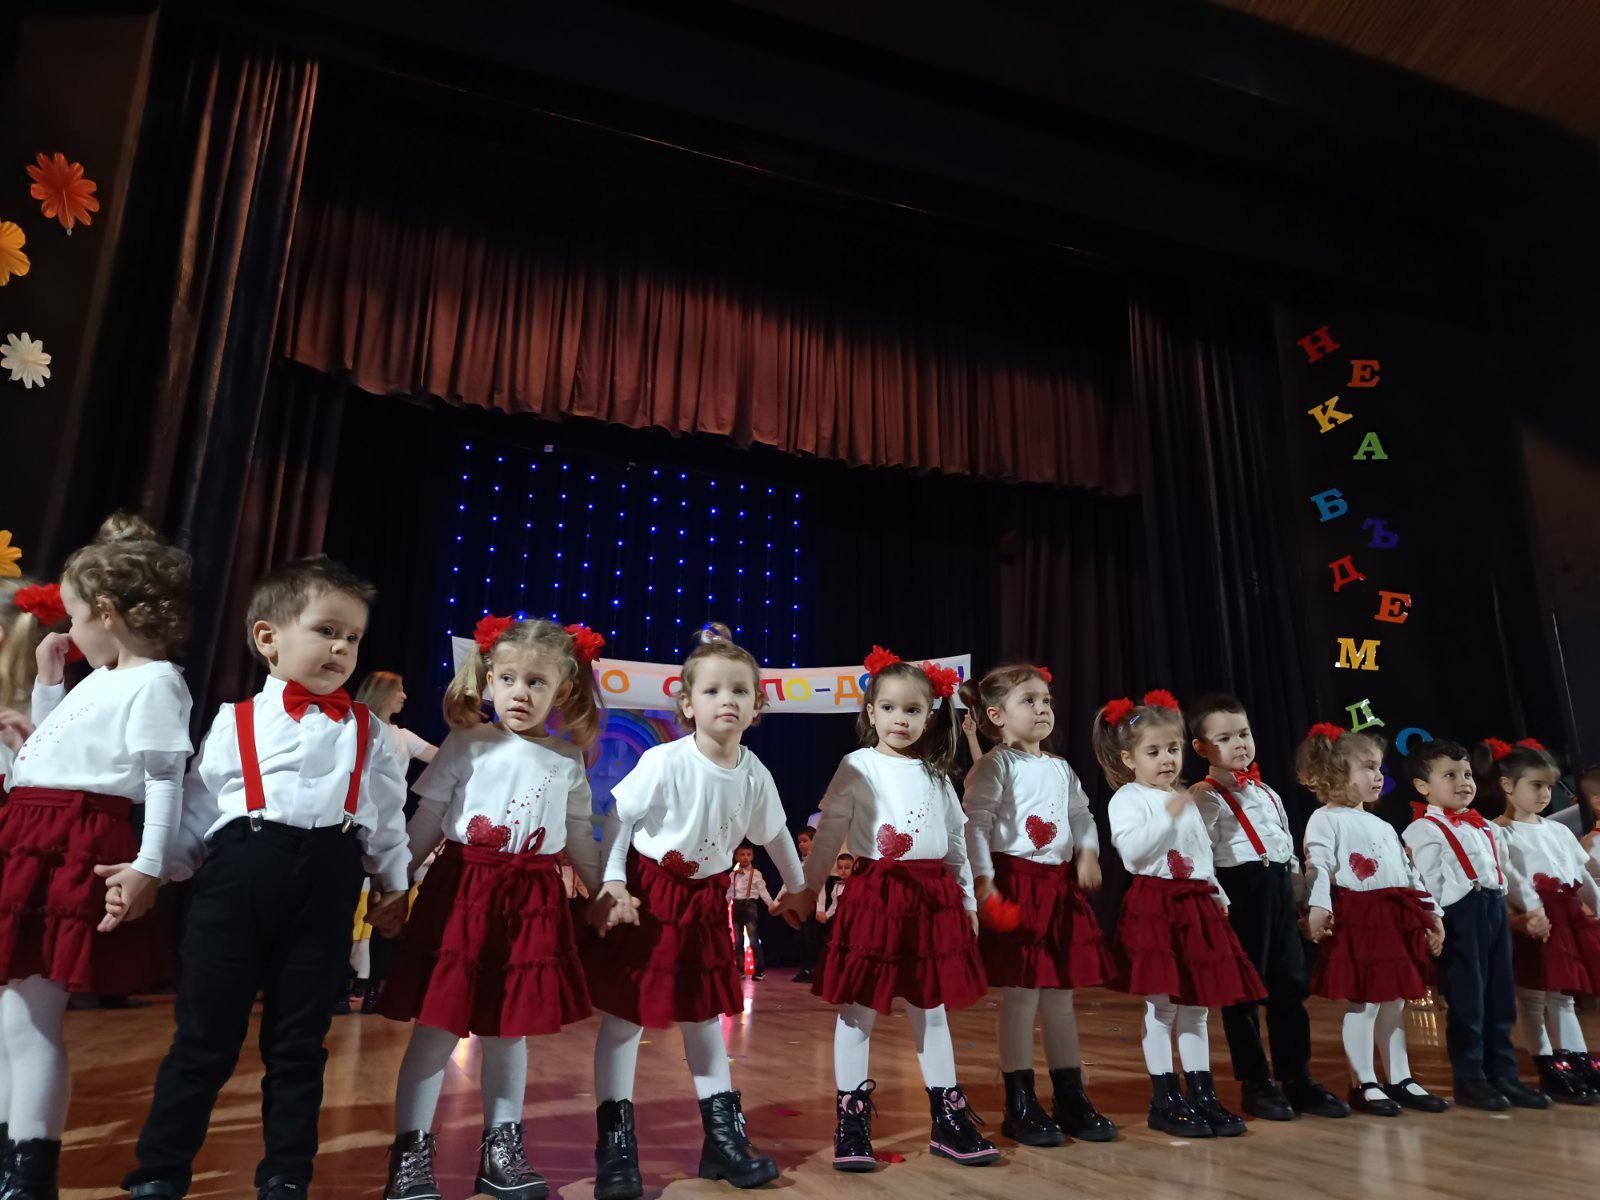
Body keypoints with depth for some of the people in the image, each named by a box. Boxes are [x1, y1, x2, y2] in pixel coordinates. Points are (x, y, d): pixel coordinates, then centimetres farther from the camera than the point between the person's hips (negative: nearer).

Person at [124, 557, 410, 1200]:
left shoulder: (364, 730, 11)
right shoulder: (236, 722, 8)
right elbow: (197, 803, 9)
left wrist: (392, 876, 17)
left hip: (326, 886, 1)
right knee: (205, 1031, 7)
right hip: (236, 875, -1)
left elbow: (386, 808, 15)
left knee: (299, 1038, 10)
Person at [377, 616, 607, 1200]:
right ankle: (411, 1152, 17)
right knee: (437, 1025, 2)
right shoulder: (466, 746, -1)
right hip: (461, 889, -2)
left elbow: (579, 838, 16)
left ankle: (501, 1151, 27)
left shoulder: (567, 762, 7)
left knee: (509, 1028, 12)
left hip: (533, 899, 3)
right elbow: (424, 823, 3)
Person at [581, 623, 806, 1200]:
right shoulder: (664, 762, -21)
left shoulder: (755, 775, -8)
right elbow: (617, 819, -12)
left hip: (705, 903, 4)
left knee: (705, 1016, 15)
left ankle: (723, 1138, 27)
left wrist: (800, 886, 21)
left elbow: (775, 834, 10)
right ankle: (616, 1147, 17)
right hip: (645, 897, -4)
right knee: (624, 1016, 2)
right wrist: (611, 885, -20)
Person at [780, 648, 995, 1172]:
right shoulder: (858, 767, -3)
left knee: (931, 1011, 14)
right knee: (859, 1011, 3)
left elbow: (956, 843, 16)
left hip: (934, 898, 4)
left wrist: (967, 900, 16)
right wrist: (807, 890, 0)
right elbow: (828, 835, -1)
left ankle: (949, 1120, 25)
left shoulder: (936, 774, 10)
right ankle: (851, 1121, 16)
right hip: (874, 894, -4)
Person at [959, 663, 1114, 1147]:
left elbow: (1081, 812, 23)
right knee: (1020, 997, -3)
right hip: (1015, 884, -7)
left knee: (1060, 997, 14)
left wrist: (1088, 852, 5)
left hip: (1061, 885, 7)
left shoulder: (1060, 768, 15)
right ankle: (1020, 1106, 11)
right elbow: (975, 823, -15)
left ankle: (1071, 1098, 26)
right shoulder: (995, 766, -8)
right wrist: (983, 879, -22)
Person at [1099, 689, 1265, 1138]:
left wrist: (1217, 894, 18)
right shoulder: (1128, 798, -6)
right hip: (1154, 904, -7)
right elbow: (1131, 849, -21)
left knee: (1196, 1005, 11)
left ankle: (1203, 1095, 19)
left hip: (1197, 904, 7)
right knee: (1162, 1006, -4)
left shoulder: (1187, 800, 19)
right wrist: (1167, 815, -27)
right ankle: (1165, 1100, 6)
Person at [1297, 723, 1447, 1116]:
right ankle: (1363, 1084, 8)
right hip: (1355, 920, -8)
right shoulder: (1325, 819, -6)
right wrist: (1318, 906, -30)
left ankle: (1400, 1080, 24)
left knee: (1394, 1002, 14)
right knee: (1362, 1004, -3)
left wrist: (1432, 913, 20)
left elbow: (1409, 872, 25)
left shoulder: (1384, 827, 22)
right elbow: (1318, 864, -18)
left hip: (1396, 919, 8)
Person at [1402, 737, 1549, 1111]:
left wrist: (1532, 908, 16)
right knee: (1468, 1000, -2)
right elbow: (1430, 884, -11)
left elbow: (1507, 872, 23)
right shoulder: (1425, 829, -7)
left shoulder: (1485, 827, 19)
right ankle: (1469, 1079, 9)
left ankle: (1504, 1075, 22)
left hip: (1496, 910, 8)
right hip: (1461, 915, -8)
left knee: (1501, 998, 11)